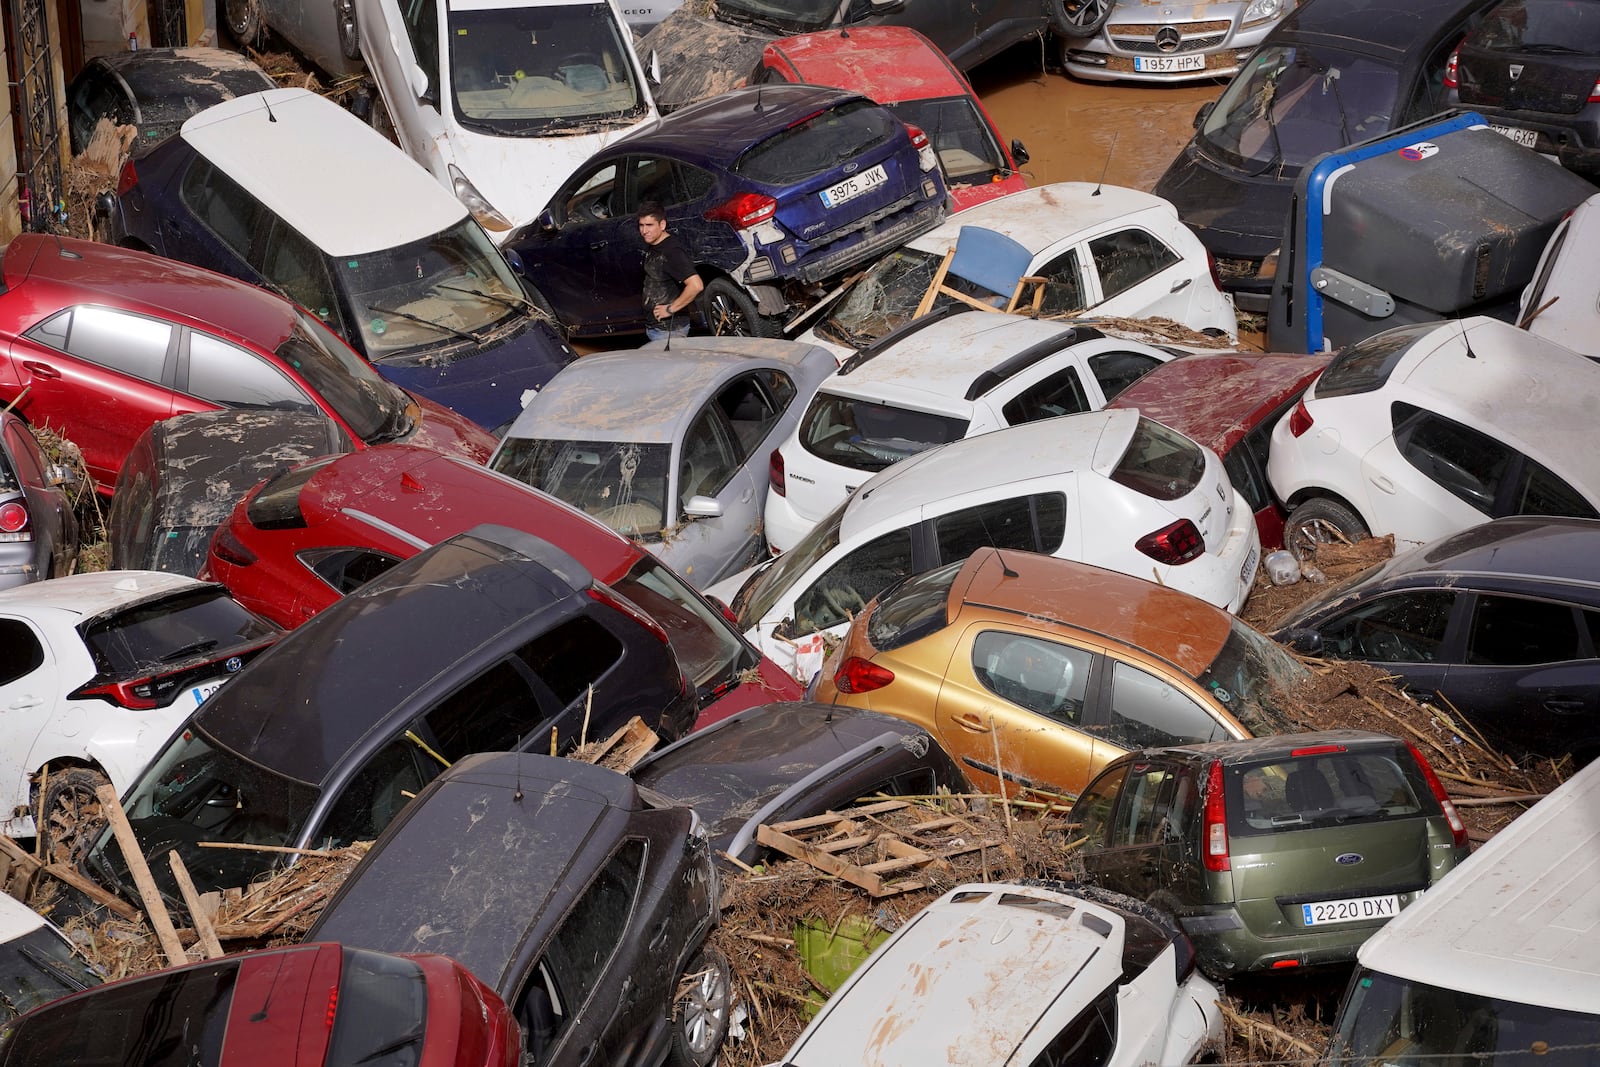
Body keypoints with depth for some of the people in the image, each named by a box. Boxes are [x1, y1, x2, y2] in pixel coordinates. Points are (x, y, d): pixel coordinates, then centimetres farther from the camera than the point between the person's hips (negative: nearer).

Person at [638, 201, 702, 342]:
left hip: (670, 330, -9)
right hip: (651, 327, 9)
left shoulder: (671, 251, -20)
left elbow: (696, 285, -30)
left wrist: (670, 309, -22)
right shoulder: (651, 247, 9)